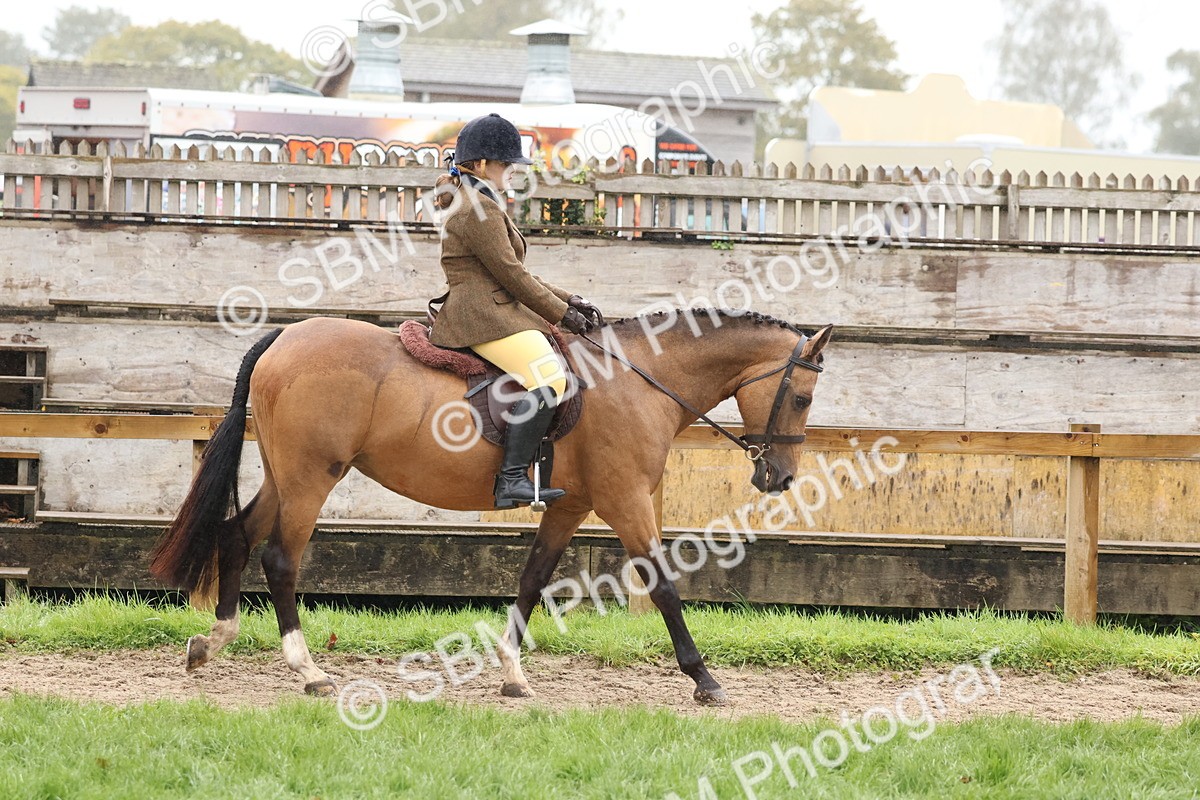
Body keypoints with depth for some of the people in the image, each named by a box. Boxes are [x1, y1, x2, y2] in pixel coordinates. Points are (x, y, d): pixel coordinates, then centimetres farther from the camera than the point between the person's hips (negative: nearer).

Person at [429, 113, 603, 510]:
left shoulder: (478, 205, 24)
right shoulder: (479, 210, -11)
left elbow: (515, 273, 24)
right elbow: (511, 274, -13)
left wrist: (569, 300, 15)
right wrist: (562, 313, -5)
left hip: (493, 311, 12)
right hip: (484, 317, -12)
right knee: (547, 378, -29)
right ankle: (512, 479, -38)